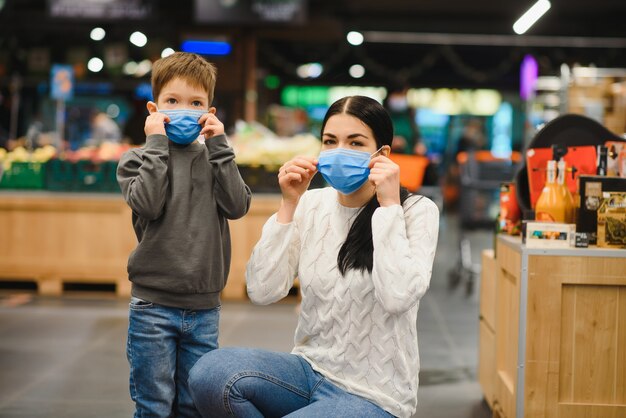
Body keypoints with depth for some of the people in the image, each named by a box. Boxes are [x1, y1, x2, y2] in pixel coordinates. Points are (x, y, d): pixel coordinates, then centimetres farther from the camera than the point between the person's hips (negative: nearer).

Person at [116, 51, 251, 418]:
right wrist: (157, 143, -12)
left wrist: (218, 144, -7)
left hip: (205, 307, 3)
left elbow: (237, 205, -7)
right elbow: (148, 204, -18)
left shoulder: (214, 158, 10)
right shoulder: (138, 159, 1)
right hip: (154, 305, -3)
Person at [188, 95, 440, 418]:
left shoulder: (416, 211, -8)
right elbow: (262, 291, -7)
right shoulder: (312, 204, 4)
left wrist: (389, 206, -21)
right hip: (310, 369, 4)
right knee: (210, 373, -24)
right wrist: (289, 205, -10)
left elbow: (399, 297, -25)